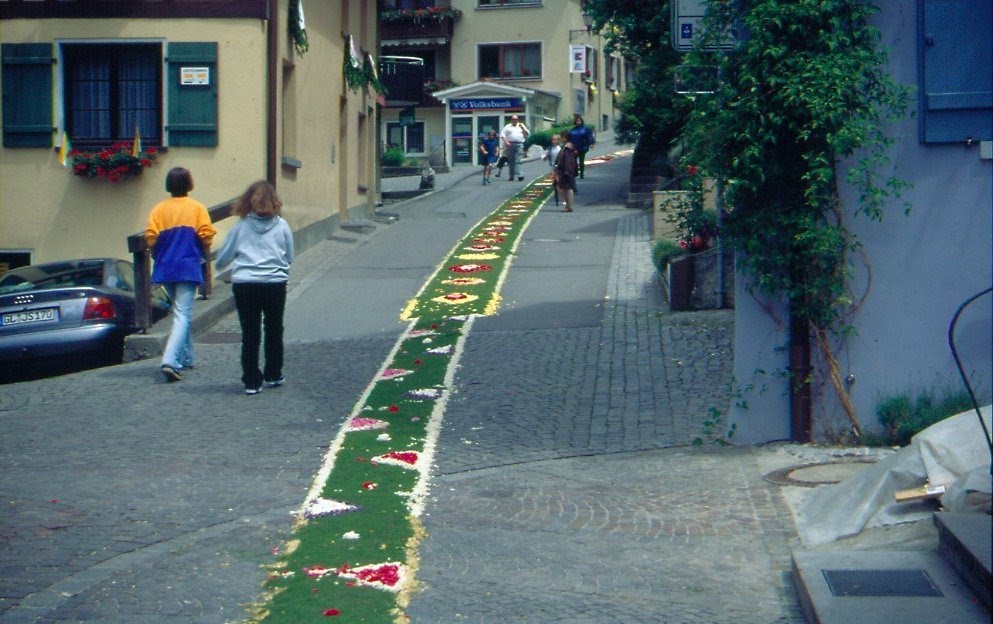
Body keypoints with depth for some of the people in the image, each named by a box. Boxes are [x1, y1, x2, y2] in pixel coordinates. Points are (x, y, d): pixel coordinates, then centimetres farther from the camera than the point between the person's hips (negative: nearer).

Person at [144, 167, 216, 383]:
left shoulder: (160, 208, 3)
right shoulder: (197, 208, -2)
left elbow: (150, 238, -4)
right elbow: (206, 236, -7)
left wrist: (159, 256, 15)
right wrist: (204, 254, 13)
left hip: (165, 268, 4)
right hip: (189, 267, -4)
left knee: (181, 312, 20)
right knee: (183, 314, -8)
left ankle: (186, 358, 26)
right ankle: (170, 361, -24)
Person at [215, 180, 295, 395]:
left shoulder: (241, 226, 1)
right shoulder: (281, 225, 2)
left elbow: (223, 259, 7)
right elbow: (290, 257, 10)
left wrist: (220, 266, 30)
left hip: (244, 285, -1)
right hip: (275, 284, 1)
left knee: (250, 333, 5)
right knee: (274, 331, 17)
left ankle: (251, 381, 4)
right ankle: (273, 376, 27)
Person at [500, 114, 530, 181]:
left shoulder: (521, 126, 16)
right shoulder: (508, 127, 12)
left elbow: (528, 133, 10)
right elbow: (502, 134, 5)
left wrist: (523, 127, -3)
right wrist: (506, 141, -9)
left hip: (519, 145, -1)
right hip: (510, 145, 1)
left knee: (517, 160, -11)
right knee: (511, 161, 2)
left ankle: (519, 175, -19)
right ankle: (511, 176, 9)